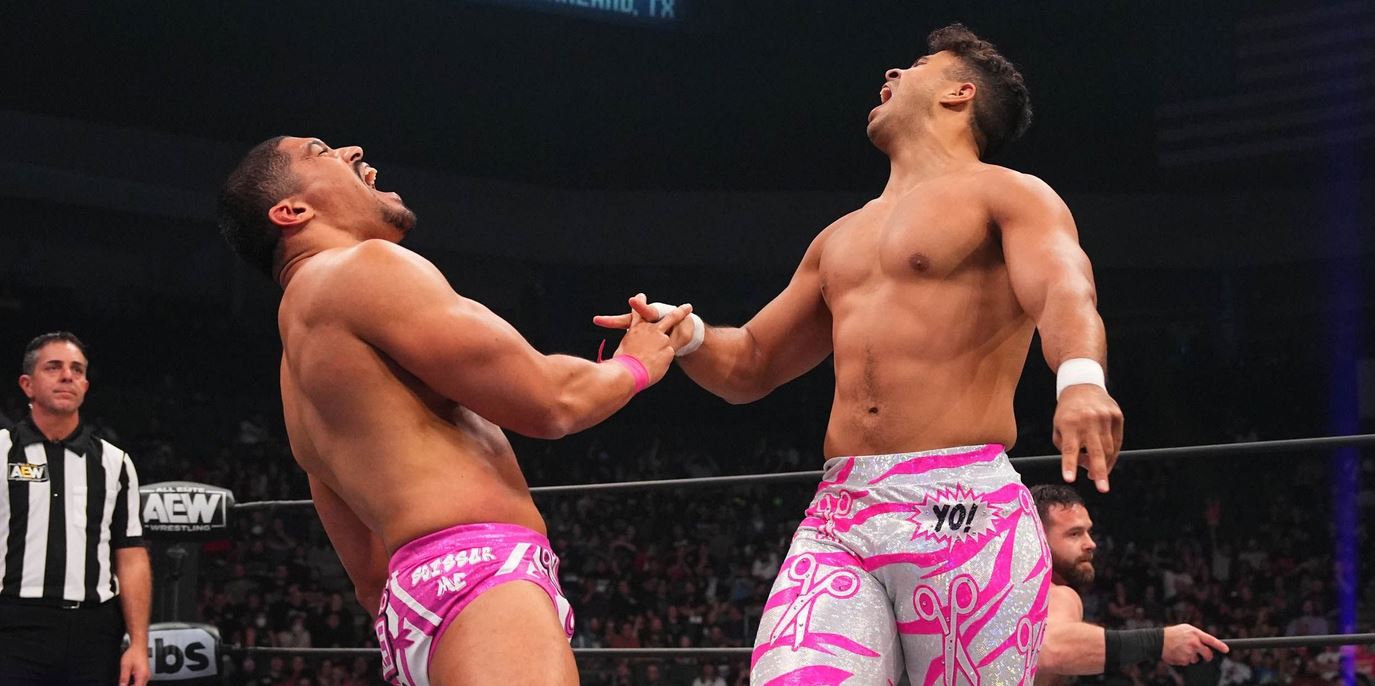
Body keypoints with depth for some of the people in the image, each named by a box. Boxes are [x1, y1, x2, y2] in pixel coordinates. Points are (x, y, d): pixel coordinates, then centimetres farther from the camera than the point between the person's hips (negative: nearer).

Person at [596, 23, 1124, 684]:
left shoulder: (1007, 195, 7)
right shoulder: (842, 238, 28)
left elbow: (1064, 291, -13)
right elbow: (750, 365, 34)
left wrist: (1080, 378, -37)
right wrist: (688, 337, 10)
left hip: (963, 508, -5)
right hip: (835, 520, 5)